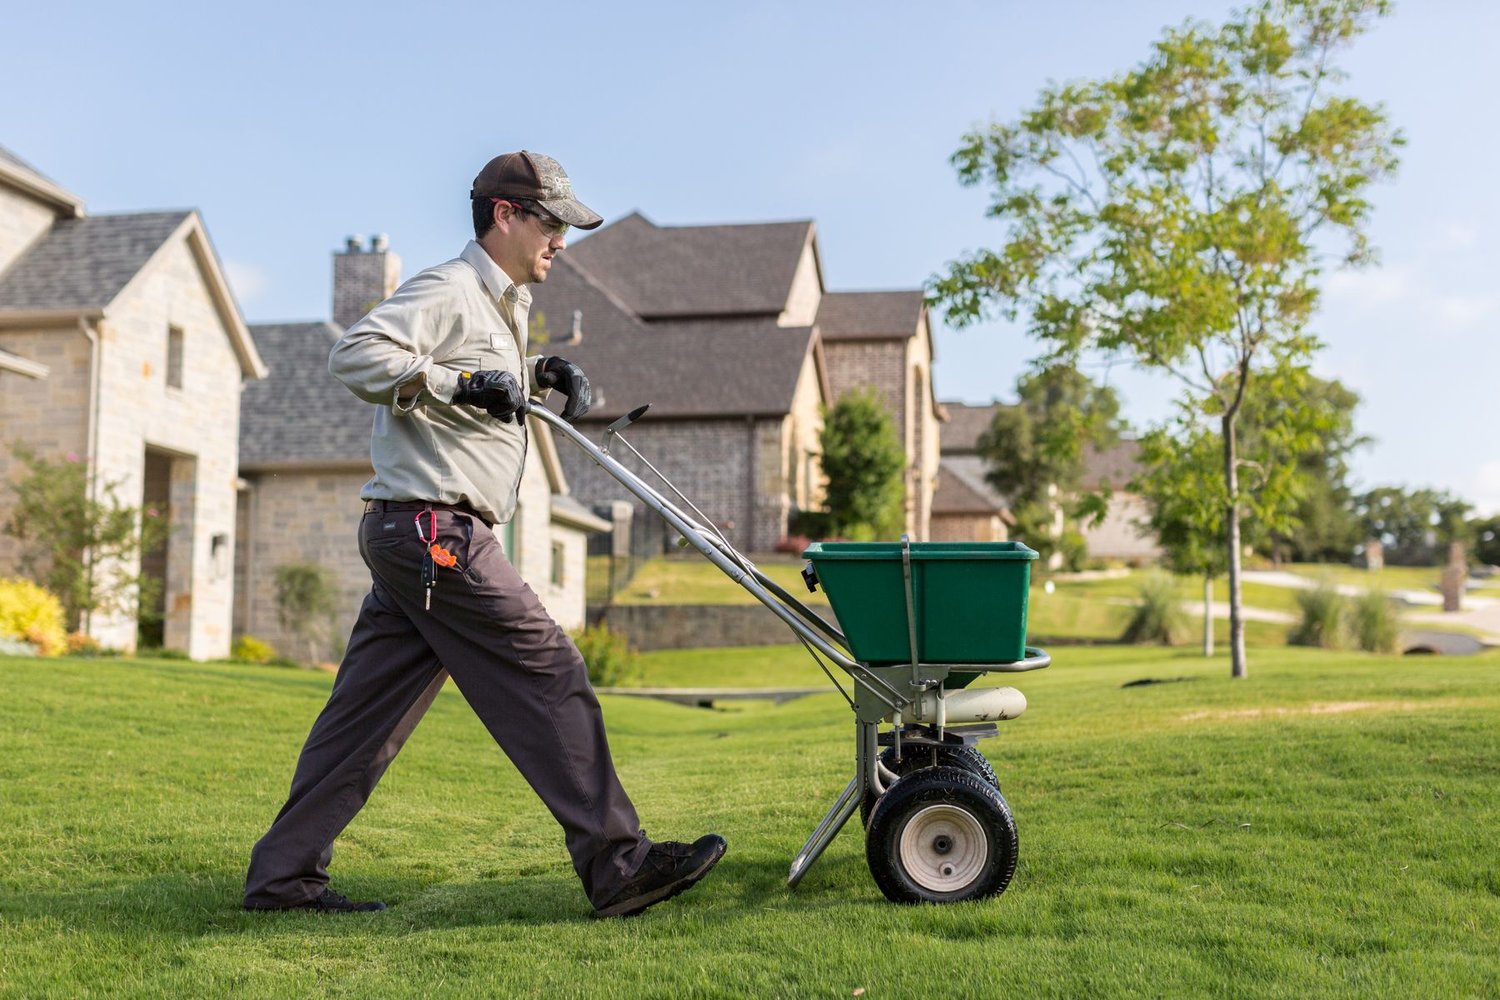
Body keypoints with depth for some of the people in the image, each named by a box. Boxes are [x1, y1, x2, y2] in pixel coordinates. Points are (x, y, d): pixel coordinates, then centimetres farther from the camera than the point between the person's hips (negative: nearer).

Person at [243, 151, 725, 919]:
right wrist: (463, 382, -23)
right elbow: (354, 354, -20)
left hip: (408, 538, 10)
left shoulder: (504, 304, 23)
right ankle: (616, 864, -5)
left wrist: (540, 374, 21)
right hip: (432, 529, -10)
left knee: (367, 709, 10)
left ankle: (283, 875, 17)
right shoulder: (448, 290, -8)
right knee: (547, 675, -9)